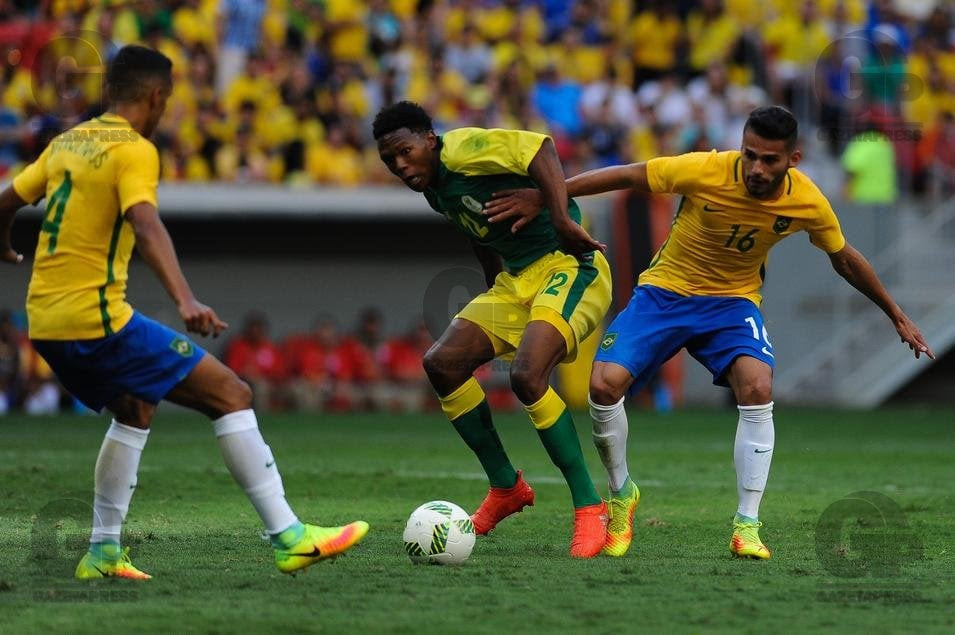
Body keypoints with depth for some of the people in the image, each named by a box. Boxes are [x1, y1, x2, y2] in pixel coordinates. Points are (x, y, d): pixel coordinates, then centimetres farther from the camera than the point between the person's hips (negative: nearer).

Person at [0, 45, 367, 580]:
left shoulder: (67, 143, 14)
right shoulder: (135, 150, -9)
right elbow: (146, 225, -26)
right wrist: (186, 300, -39)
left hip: (45, 322, 9)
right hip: (97, 317, -9)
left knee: (135, 408, 30)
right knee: (231, 395, -5)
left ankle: (103, 552, 24)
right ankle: (289, 537, -10)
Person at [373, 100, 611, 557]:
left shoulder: (462, 149, -15)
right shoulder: (435, 190, 13)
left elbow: (539, 147, -27)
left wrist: (561, 218, -34)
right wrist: (495, 300, 24)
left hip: (569, 267, -10)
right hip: (516, 280, 10)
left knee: (526, 375, -28)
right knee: (442, 362, -2)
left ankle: (589, 507, -17)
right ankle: (506, 487, 11)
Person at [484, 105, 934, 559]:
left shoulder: (807, 202, -15)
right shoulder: (707, 171, -25)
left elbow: (844, 259, 5)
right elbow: (624, 177, -15)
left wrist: (896, 315, 14)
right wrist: (541, 197, -15)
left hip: (733, 301, 1)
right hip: (665, 291, -1)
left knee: (758, 388, -27)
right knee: (605, 385, -20)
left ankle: (747, 526, -15)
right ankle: (621, 495, 8)